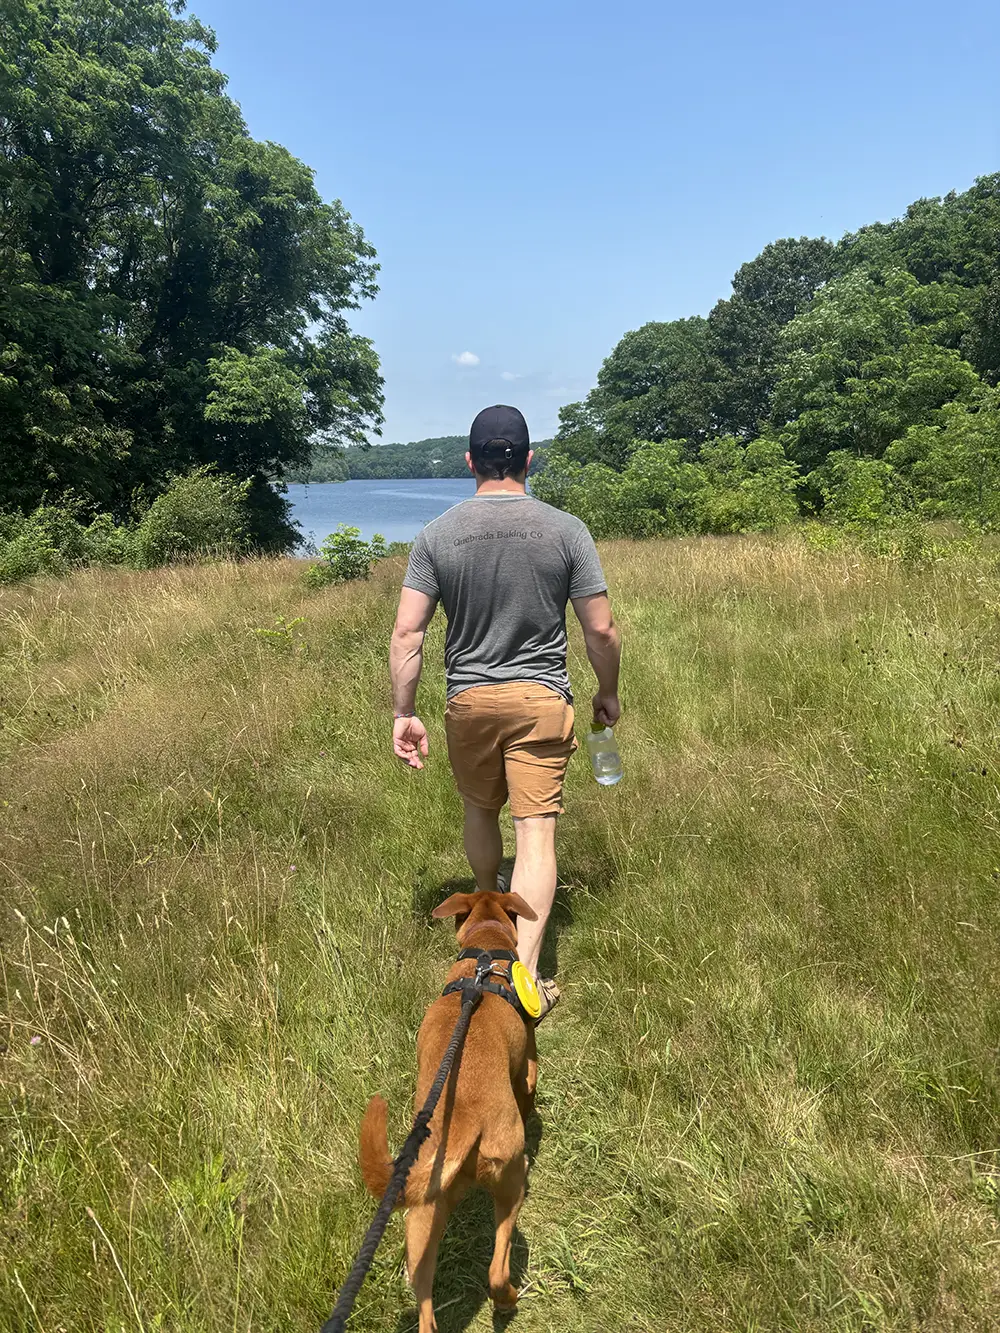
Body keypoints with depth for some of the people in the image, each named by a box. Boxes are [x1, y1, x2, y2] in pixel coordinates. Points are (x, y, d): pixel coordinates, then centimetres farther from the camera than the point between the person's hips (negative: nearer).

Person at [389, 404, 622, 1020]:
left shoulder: (437, 535, -4)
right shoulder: (566, 530, -6)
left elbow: (407, 634, -8)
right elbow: (602, 630, -5)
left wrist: (404, 713, -1)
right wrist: (608, 693, 11)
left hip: (468, 699, 2)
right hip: (541, 699, -2)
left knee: (480, 812, 23)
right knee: (537, 832, -1)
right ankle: (525, 973, -5)